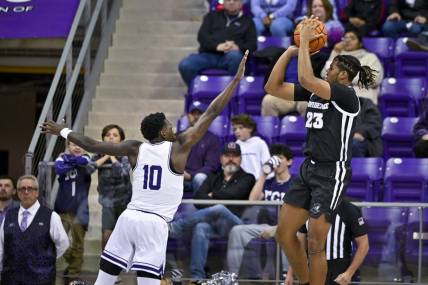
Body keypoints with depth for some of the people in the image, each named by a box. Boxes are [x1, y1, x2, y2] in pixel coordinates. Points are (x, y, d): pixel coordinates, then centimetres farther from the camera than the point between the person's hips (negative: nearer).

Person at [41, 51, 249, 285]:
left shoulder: (136, 149, 7)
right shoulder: (179, 147, -3)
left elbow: (93, 146, 11)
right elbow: (212, 113, -1)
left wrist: (63, 131, 26)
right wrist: (237, 79, 3)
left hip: (129, 218, 4)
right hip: (154, 224, -4)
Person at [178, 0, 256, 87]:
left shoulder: (247, 21, 21)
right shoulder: (212, 16, 24)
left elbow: (252, 45, 10)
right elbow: (202, 35, 8)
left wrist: (238, 47, -14)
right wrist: (217, 46, -14)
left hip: (230, 56, -1)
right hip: (208, 54, 2)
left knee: (235, 55, -39)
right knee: (185, 65, -27)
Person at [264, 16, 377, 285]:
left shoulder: (347, 95, -13)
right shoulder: (315, 91, 10)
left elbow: (306, 79, -27)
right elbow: (273, 87, 9)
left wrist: (305, 42, -17)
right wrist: (291, 51, 4)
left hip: (332, 174, -8)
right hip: (309, 169, 8)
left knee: (316, 245, -6)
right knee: (284, 234, 9)